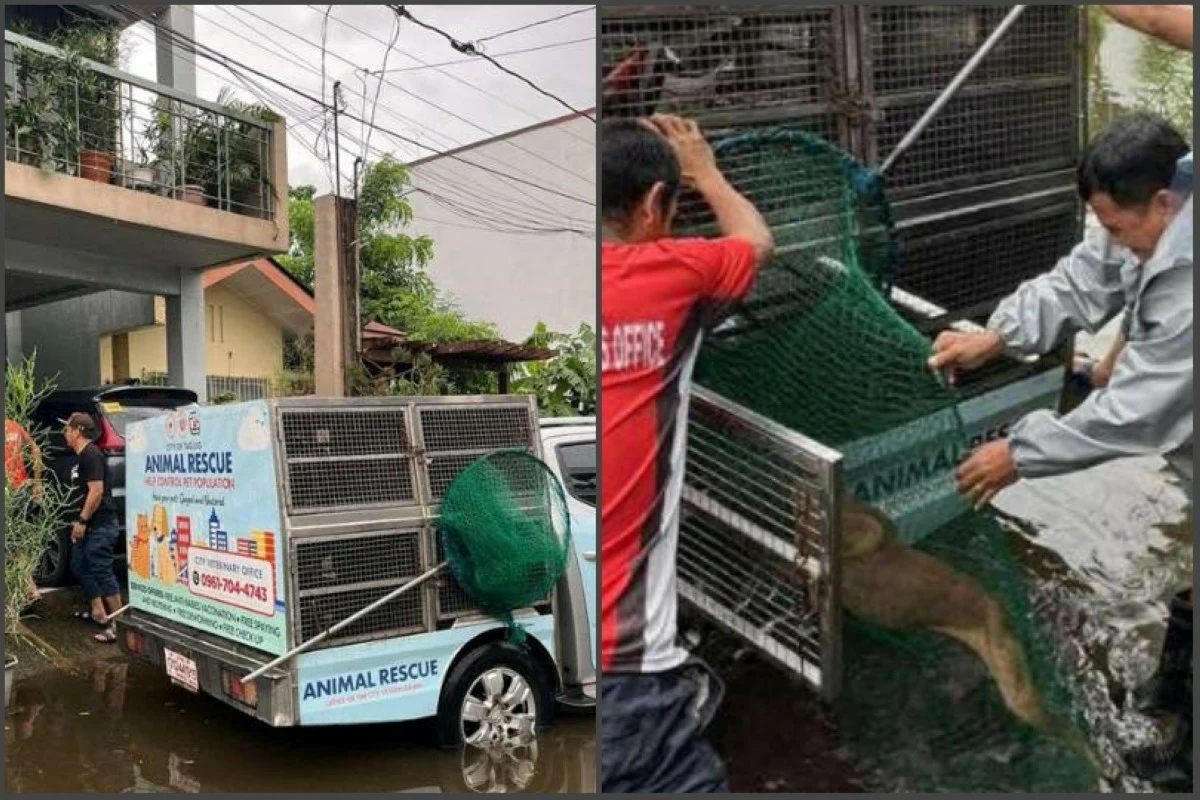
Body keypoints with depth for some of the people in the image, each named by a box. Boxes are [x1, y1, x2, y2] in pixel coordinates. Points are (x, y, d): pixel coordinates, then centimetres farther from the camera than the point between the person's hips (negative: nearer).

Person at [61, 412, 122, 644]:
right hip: (89, 525, 11)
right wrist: (80, 521, 20)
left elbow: (97, 491, -23)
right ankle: (97, 612, 29)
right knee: (80, 567, 18)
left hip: (100, 525, -11)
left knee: (102, 572, -10)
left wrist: (82, 521, -20)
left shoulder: (91, 455, -16)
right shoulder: (81, 456, 15)